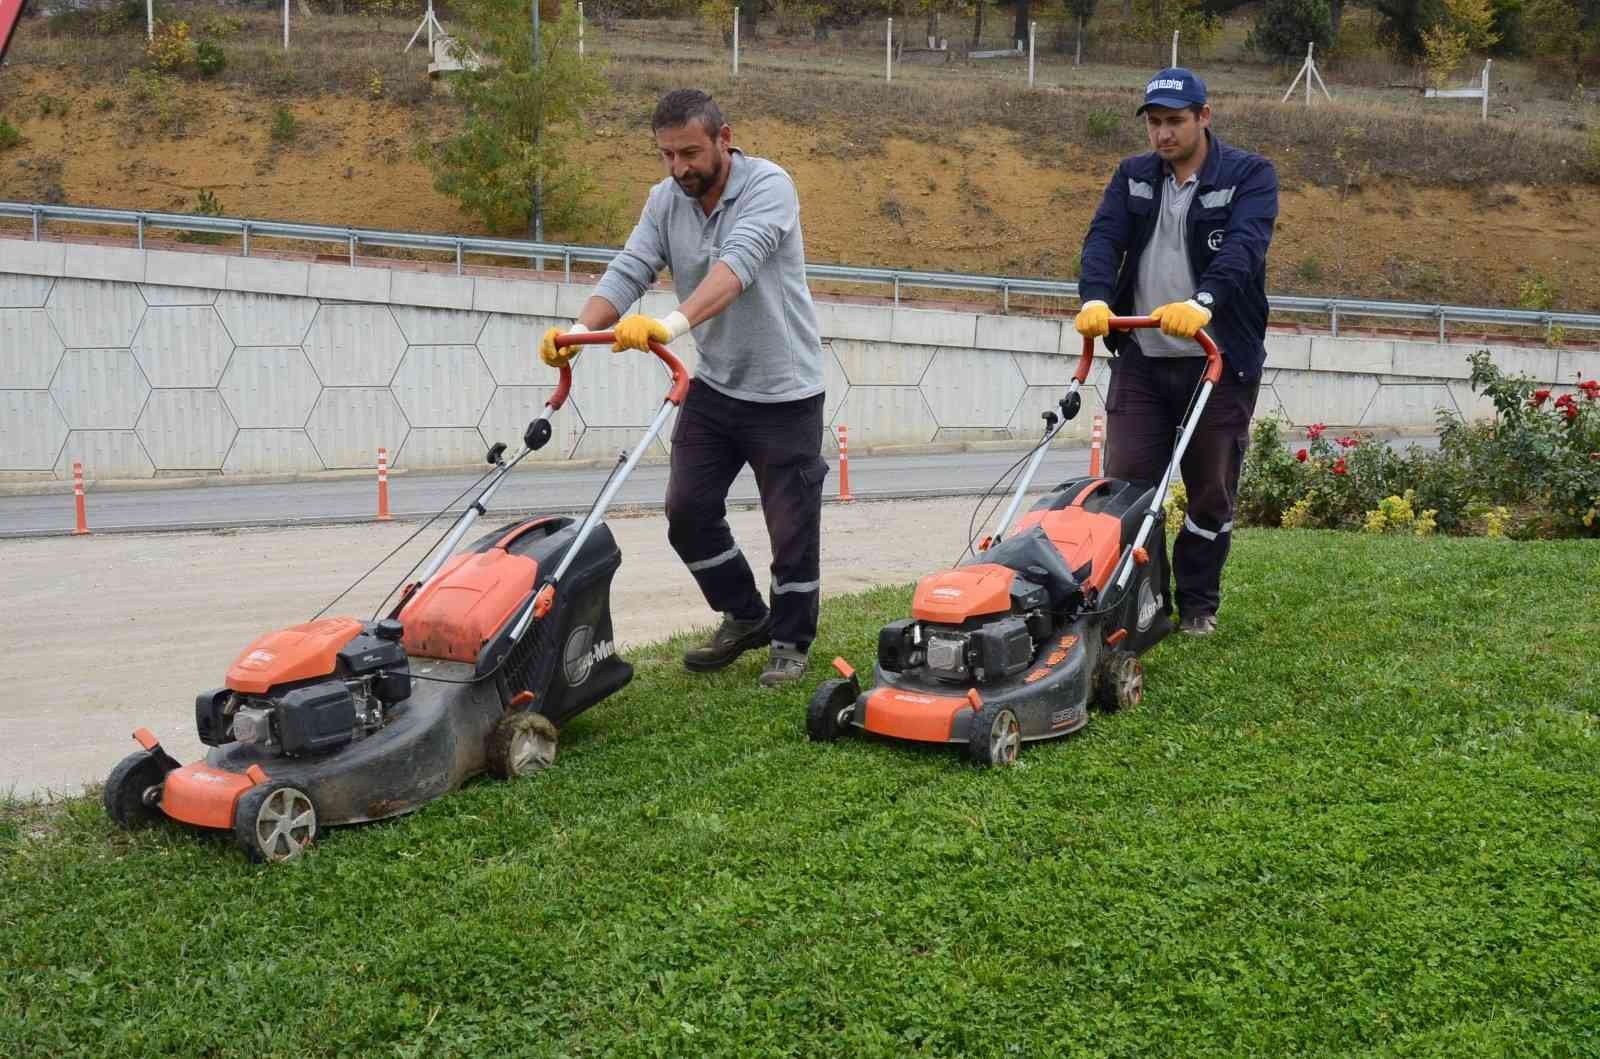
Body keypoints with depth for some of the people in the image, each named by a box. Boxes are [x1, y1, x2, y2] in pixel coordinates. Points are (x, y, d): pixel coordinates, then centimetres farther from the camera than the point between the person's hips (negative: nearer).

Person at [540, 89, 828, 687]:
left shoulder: (769, 186, -19)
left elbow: (737, 263, -36)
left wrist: (673, 323, -51)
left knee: (792, 525, 1)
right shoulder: (665, 201, 0)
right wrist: (580, 331, -29)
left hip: (784, 391, -6)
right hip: (714, 385, 6)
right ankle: (745, 617, 24)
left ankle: (791, 642, 20)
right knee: (688, 509, 5)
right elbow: (628, 272, -10)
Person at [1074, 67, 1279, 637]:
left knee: (1211, 492, 6)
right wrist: (1095, 298, -26)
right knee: (1126, 483, -1)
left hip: (1219, 360, -2)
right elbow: (1104, 239, -6)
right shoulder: (1133, 176, 9)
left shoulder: (1250, 175, -2)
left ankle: (1198, 605, 22)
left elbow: (1243, 246, -20)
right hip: (1140, 359, 3)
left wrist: (1202, 302, -38)